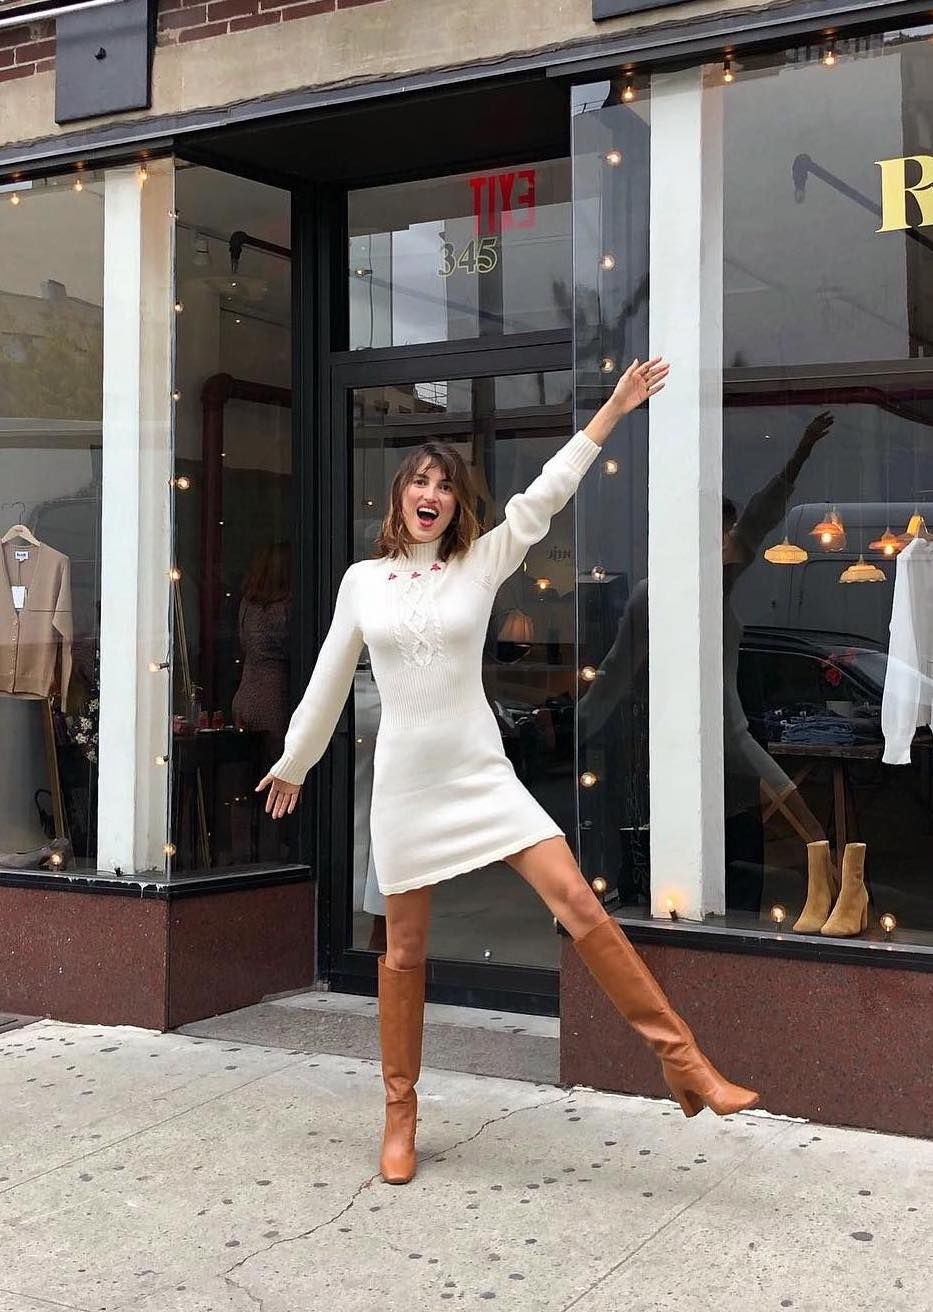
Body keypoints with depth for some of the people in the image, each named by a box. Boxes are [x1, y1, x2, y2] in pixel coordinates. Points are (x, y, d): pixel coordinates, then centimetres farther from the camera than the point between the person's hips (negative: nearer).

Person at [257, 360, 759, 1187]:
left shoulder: (481, 564, 3)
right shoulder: (362, 581, 5)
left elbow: (544, 496, -6)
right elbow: (329, 683, 14)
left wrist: (614, 411, -12)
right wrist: (292, 764, 21)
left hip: (481, 774, 0)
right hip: (404, 784, 1)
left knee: (578, 904, -11)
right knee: (405, 950, 8)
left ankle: (683, 1061, -4)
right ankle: (401, 1112, 23)